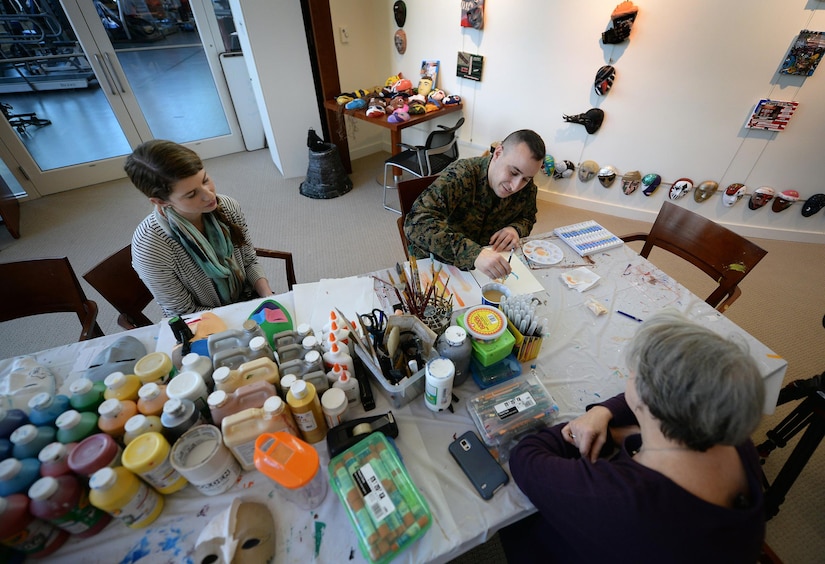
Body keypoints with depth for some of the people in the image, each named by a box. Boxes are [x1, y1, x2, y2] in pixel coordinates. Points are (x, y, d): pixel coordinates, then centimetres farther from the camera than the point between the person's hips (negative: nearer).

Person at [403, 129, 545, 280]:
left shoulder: (527, 187, -8)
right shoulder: (460, 175, -26)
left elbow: (528, 218, 12)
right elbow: (417, 223, -38)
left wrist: (516, 229, -13)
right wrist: (473, 253, -50)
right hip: (439, 261, -4)